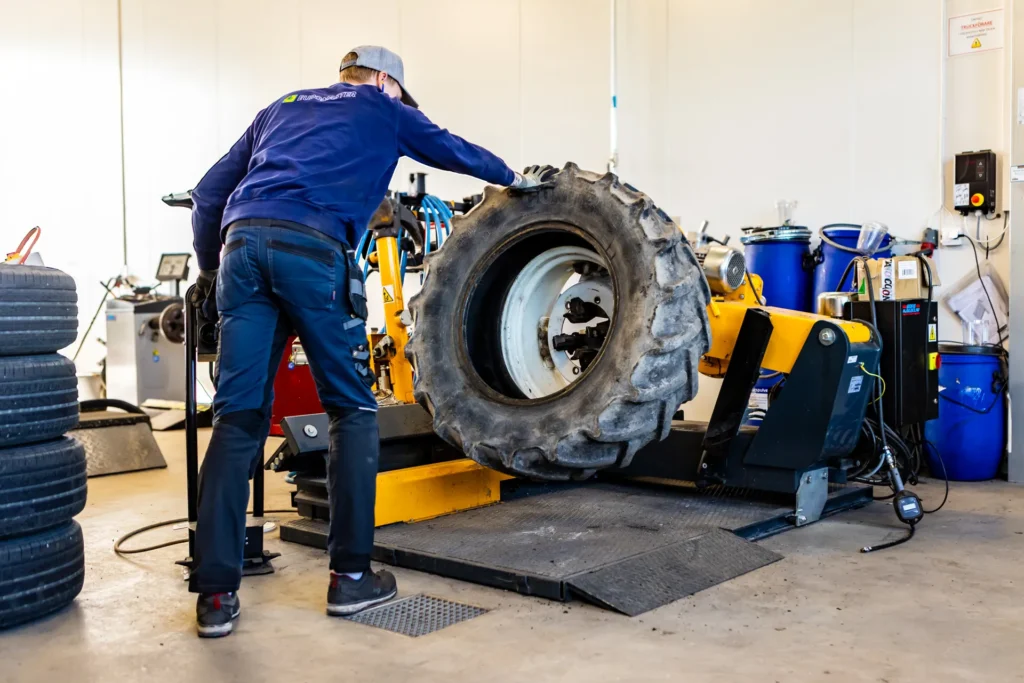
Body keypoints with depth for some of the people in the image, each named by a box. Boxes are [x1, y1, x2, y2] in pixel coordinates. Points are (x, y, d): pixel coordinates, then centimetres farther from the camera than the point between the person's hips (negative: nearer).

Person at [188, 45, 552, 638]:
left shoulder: (281, 108, 34)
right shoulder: (382, 109, 23)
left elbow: (208, 194, 29)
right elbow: (453, 150, 36)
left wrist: (210, 267, 40)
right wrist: (516, 178, 52)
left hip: (243, 243, 5)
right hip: (315, 249, -5)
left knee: (238, 420, 4)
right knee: (353, 411, 7)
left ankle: (216, 594, 3)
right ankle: (351, 576, 8)